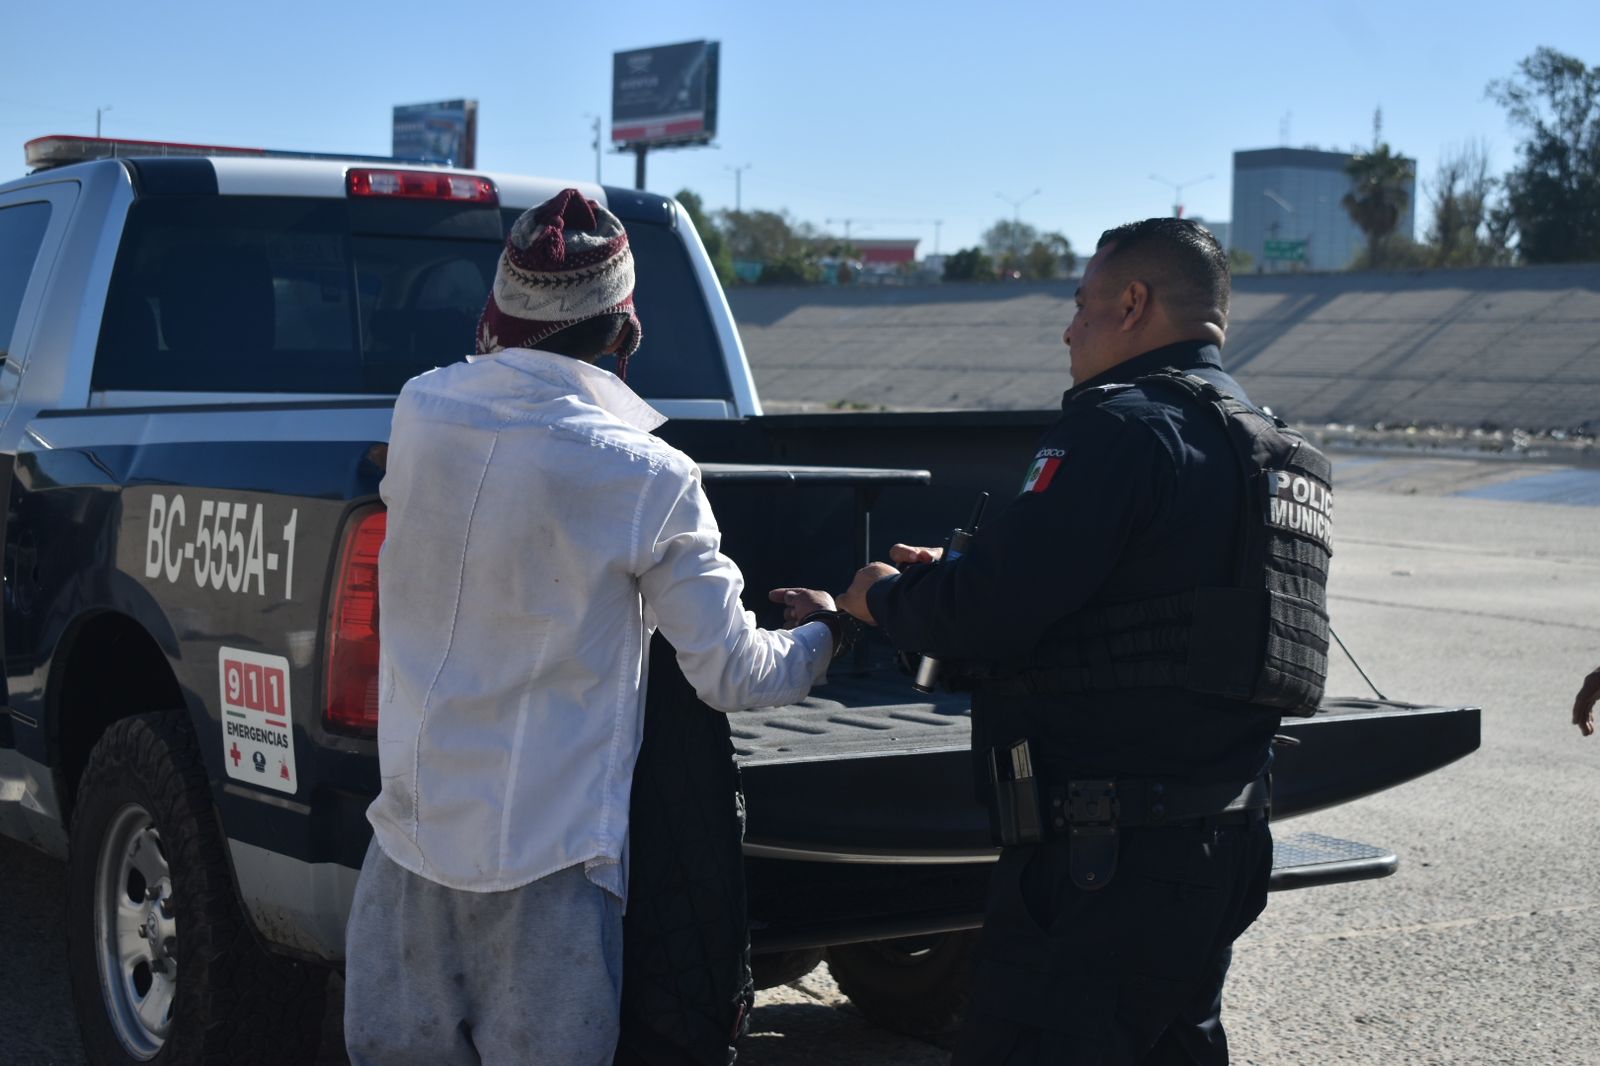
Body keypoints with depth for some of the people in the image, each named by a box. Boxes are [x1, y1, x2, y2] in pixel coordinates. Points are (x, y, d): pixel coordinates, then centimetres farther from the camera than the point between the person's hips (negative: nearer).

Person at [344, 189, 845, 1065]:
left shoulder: (419, 410, -3)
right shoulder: (647, 478, -14)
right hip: (547, 854, -4)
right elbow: (735, 676, -5)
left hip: (412, 832, 4)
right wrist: (822, 639, 15)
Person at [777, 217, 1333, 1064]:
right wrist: (949, 580, 18)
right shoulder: (1264, 447, 17)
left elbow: (983, 613, -20)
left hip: (1101, 859, -10)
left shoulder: (1124, 428, -15)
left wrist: (884, 597, 1)